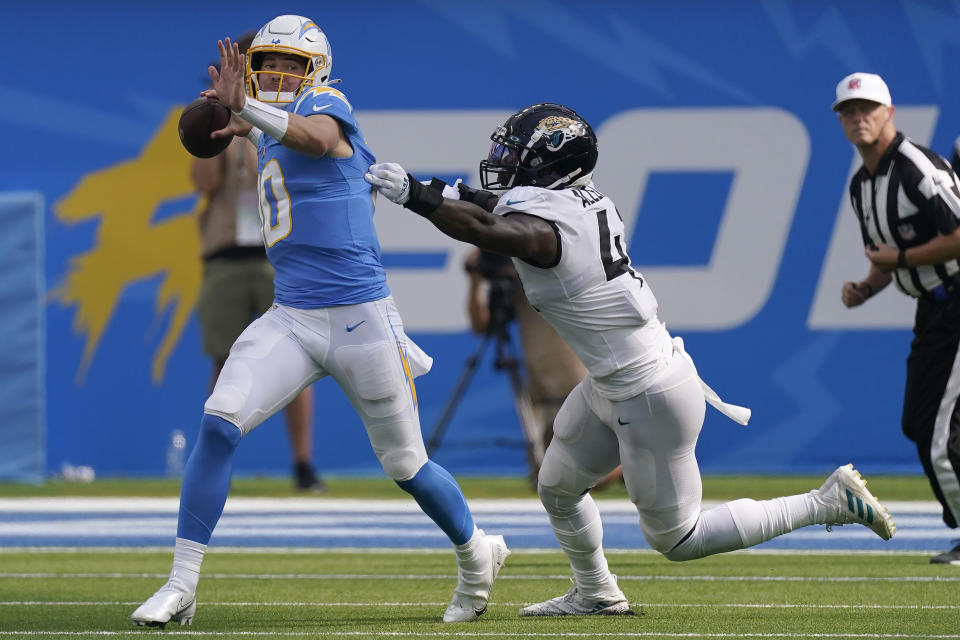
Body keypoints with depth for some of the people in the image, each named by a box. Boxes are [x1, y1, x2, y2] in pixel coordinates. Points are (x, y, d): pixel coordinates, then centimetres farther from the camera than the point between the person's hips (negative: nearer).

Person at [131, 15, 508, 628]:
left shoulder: (326, 104, -9)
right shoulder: (273, 139, 12)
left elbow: (321, 139, -35)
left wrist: (247, 108, -52)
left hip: (360, 318, -6)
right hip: (290, 319, 6)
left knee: (406, 466, 7)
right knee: (219, 423, -16)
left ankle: (478, 554, 36)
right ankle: (181, 587, -14)